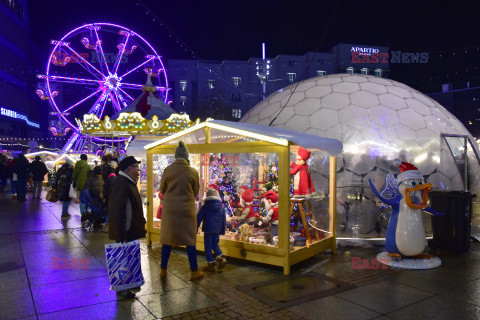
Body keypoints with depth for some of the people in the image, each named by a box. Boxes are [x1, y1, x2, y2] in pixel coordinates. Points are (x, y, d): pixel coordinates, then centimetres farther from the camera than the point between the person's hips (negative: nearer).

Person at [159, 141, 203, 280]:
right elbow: (196, 192, 3)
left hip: (169, 209, 2)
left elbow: (162, 190, 5)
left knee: (167, 239, 13)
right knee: (190, 240, 8)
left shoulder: (167, 170, -5)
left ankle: (163, 269, 22)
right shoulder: (193, 172, -7)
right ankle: (194, 271, 14)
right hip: (187, 209, -1)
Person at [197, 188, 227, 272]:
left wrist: (195, 229, 5)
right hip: (217, 230, 4)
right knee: (215, 244, 19)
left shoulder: (205, 207, -4)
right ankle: (221, 257, -1)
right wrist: (222, 231, 21)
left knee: (208, 246, 3)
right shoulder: (221, 207, 6)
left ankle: (211, 264, 3)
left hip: (207, 230, -4)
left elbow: (199, 218, -3)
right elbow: (224, 220, 12)